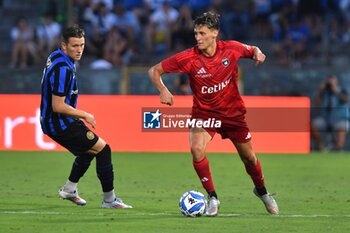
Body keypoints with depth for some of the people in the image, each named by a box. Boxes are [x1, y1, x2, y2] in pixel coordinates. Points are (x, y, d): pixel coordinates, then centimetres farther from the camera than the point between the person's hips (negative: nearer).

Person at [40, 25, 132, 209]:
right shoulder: (63, 69, -25)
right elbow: (58, 106, -27)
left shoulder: (55, 56, 7)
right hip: (60, 123, -10)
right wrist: (85, 115, -13)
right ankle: (109, 200, -3)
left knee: (89, 150, 26)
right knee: (103, 149, -7)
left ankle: (69, 189, 32)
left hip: (51, 121, 10)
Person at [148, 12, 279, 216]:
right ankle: (212, 197, -9)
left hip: (233, 112, 1)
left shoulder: (231, 49, -14)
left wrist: (257, 53, -15)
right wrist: (163, 90, -29)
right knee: (197, 149, -27)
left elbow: (252, 50, 9)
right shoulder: (188, 58, -19)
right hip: (204, 113, -1)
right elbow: (154, 71, -13)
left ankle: (262, 192, 41)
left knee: (249, 157, 10)